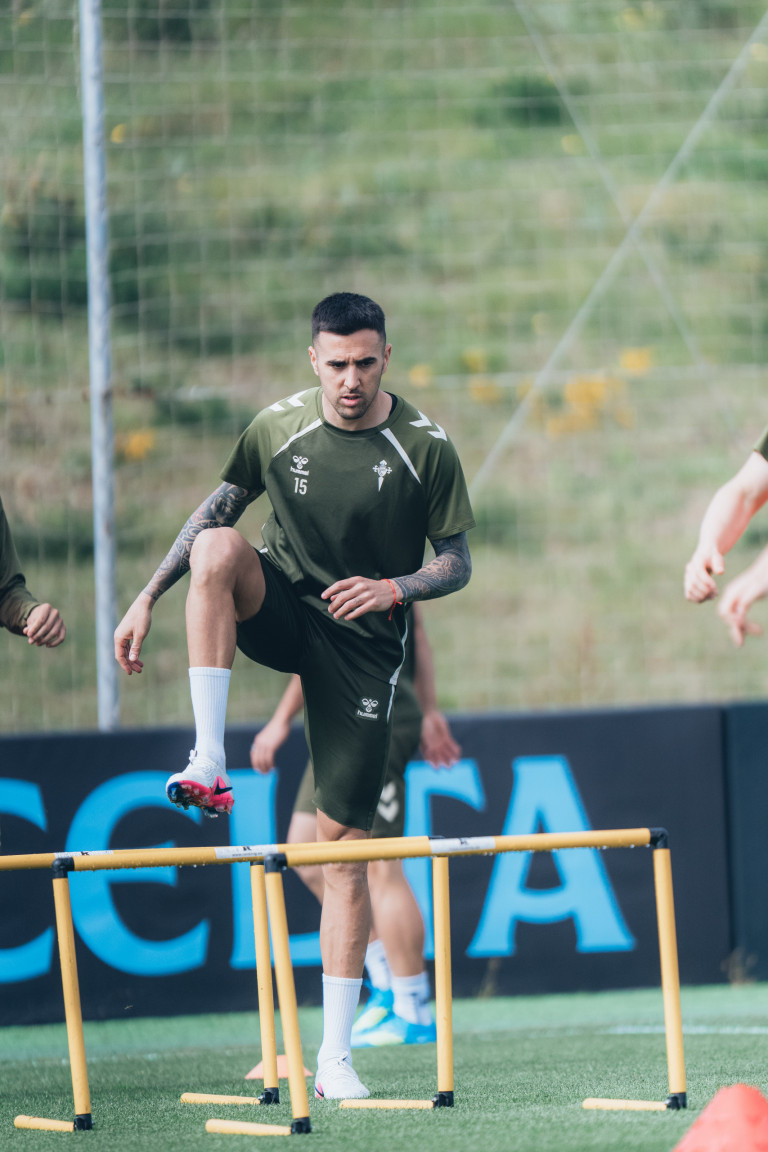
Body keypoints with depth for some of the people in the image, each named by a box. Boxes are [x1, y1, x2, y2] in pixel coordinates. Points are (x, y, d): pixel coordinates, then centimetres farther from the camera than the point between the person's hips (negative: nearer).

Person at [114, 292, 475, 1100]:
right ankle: (209, 765, -32)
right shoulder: (277, 428, -5)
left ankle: (334, 1056, 1)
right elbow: (214, 511, 7)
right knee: (217, 548, -32)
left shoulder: (425, 448, -9)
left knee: (344, 844, -4)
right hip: (280, 610, 2)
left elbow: (456, 562, -2)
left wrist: (395, 588, -22)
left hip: (362, 640, -2)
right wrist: (147, 598, 1)